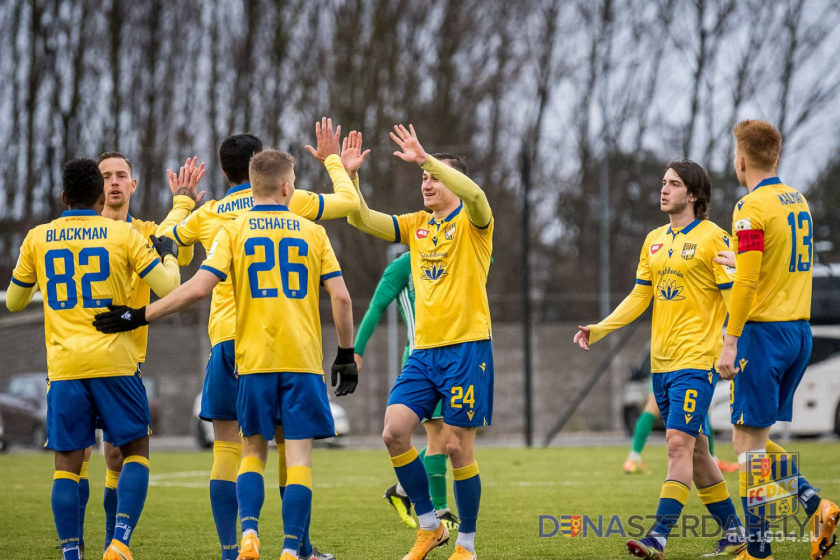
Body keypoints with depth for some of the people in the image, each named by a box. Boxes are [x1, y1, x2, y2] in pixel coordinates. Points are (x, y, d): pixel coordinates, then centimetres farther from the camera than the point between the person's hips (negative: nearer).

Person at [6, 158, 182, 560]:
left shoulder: (37, 239, 8)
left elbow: (13, 302, 20)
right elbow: (168, 288, -1)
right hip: (114, 361, -2)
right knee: (136, 450, 9)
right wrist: (168, 255, 18)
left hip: (64, 366, 2)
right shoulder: (123, 234, 1)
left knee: (67, 463, 5)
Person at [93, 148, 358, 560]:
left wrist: (141, 316, -3)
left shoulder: (234, 231, 2)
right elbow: (340, 297, 2)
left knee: (254, 450, 13)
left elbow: (199, 286, -9)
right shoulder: (312, 232, 6)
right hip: (304, 361, 0)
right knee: (298, 456, 1)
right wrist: (346, 354, 12)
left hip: (255, 360, 0)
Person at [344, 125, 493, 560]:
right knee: (394, 432, -7)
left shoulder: (472, 223, -3)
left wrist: (426, 159, -32)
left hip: (466, 347, -6)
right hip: (424, 349, 6)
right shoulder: (416, 225, 14)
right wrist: (348, 174, -7)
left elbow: (474, 195, -26)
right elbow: (361, 219, 7)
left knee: (458, 447, -4)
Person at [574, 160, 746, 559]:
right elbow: (639, 297, 17)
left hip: (696, 359, -8)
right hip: (661, 359, 8)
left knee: (680, 444, -14)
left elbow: (733, 297, -9)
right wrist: (599, 330, 7)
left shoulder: (712, 237, -6)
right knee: (694, 449, 11)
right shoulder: (654, 240, 14)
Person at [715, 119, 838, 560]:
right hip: (800, 332, 8)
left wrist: (731, 342, -17)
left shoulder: (752, 207, -13)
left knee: (748, 442, -2)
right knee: (753, 439, 15)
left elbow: (747, 281, -18)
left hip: (764, 330, -8)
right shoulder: (798, 201, 13)